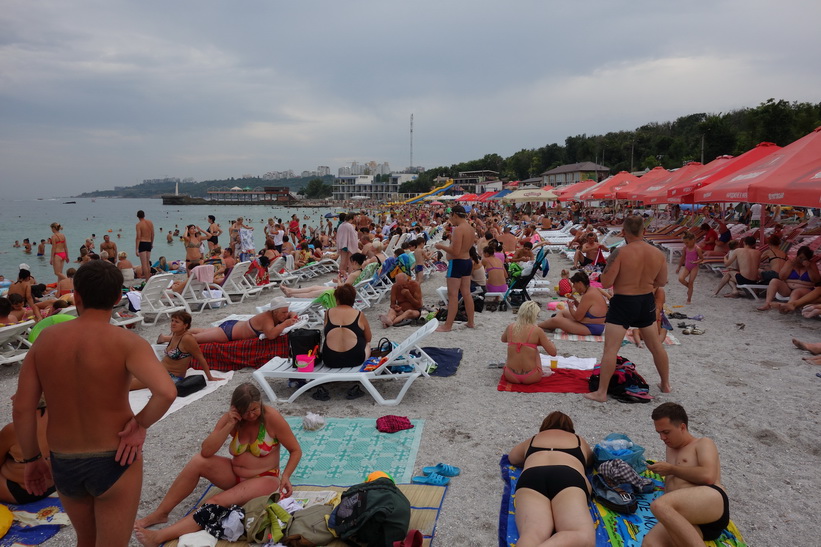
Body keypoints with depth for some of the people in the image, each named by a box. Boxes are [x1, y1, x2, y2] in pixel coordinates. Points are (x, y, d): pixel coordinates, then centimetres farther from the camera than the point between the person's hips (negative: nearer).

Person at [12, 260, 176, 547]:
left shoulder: (45, 338, -5)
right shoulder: (125, 341, -18)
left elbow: (22, 409, -2)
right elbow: (166, 392, -34)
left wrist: (31, 459, 10)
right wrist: (140, 424, -16)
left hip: (63, 465, 4)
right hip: (114, 462, -4)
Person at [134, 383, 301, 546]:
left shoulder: (272, 417, -19)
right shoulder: (231, 418, -8)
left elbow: (296, 450, -12)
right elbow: (206, 451, -17)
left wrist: (285, 476, -27)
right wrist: (230, 425, -27)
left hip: (264, 479, -4)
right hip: (234, 474, 5)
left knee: (218, 503, -30)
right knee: (199, 461, -21)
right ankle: (160, 513, -12)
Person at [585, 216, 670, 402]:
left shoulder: (620, 253, -19)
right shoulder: (658, 254, -2)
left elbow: (605, 283, -18)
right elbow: (662, 282, 9)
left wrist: (608, 265, 0)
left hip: (623, 303, -6)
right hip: (647, 302, 6)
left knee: (610, 349, -2)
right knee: (656, 345, 22)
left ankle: (601, 392, -1)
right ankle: (665, 384, 38)